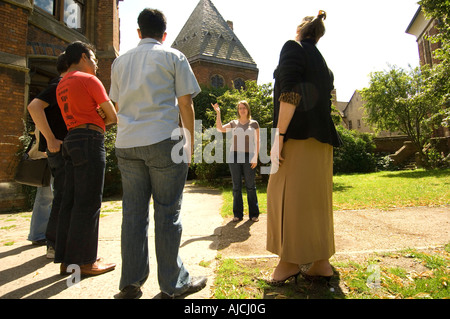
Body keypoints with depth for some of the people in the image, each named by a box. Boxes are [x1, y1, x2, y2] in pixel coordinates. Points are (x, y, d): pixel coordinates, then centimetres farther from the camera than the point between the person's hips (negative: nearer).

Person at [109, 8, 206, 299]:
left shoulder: (120, 62, 20)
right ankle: (173, 284, 11)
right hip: (163, 141, -4)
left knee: (133, 212, 8)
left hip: (126, 144, 5)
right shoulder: (173, 57, 6)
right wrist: (190, 141, 6)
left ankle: (131, 284, 14)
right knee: (167, 212, 0)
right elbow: (185, 103, -1)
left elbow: (118, 105, 22)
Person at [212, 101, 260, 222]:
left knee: (250, 186, 0)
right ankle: (238, 214, 11)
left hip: (248, 157, -1)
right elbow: (220, 128, 0)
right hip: (234, 157, 2)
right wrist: (218, 113, -3)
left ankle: (254, 213, 10)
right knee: (236, 186, 3)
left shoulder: (254, 123, 9)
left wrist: (256, 158, -4)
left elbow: (257, 142, 6)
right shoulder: (234, 123, 13)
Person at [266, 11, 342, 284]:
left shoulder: (293, 48, 1)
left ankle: (291, 261, 7)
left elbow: (290, 95, -14)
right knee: (316, 198, 10)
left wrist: (279, 135, -17)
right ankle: (321, 262, 17)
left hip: (298, 136, -8)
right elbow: (325, 102, 20)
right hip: (321, 139, 8)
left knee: (288, 195, -2)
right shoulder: (323, 63, 23)